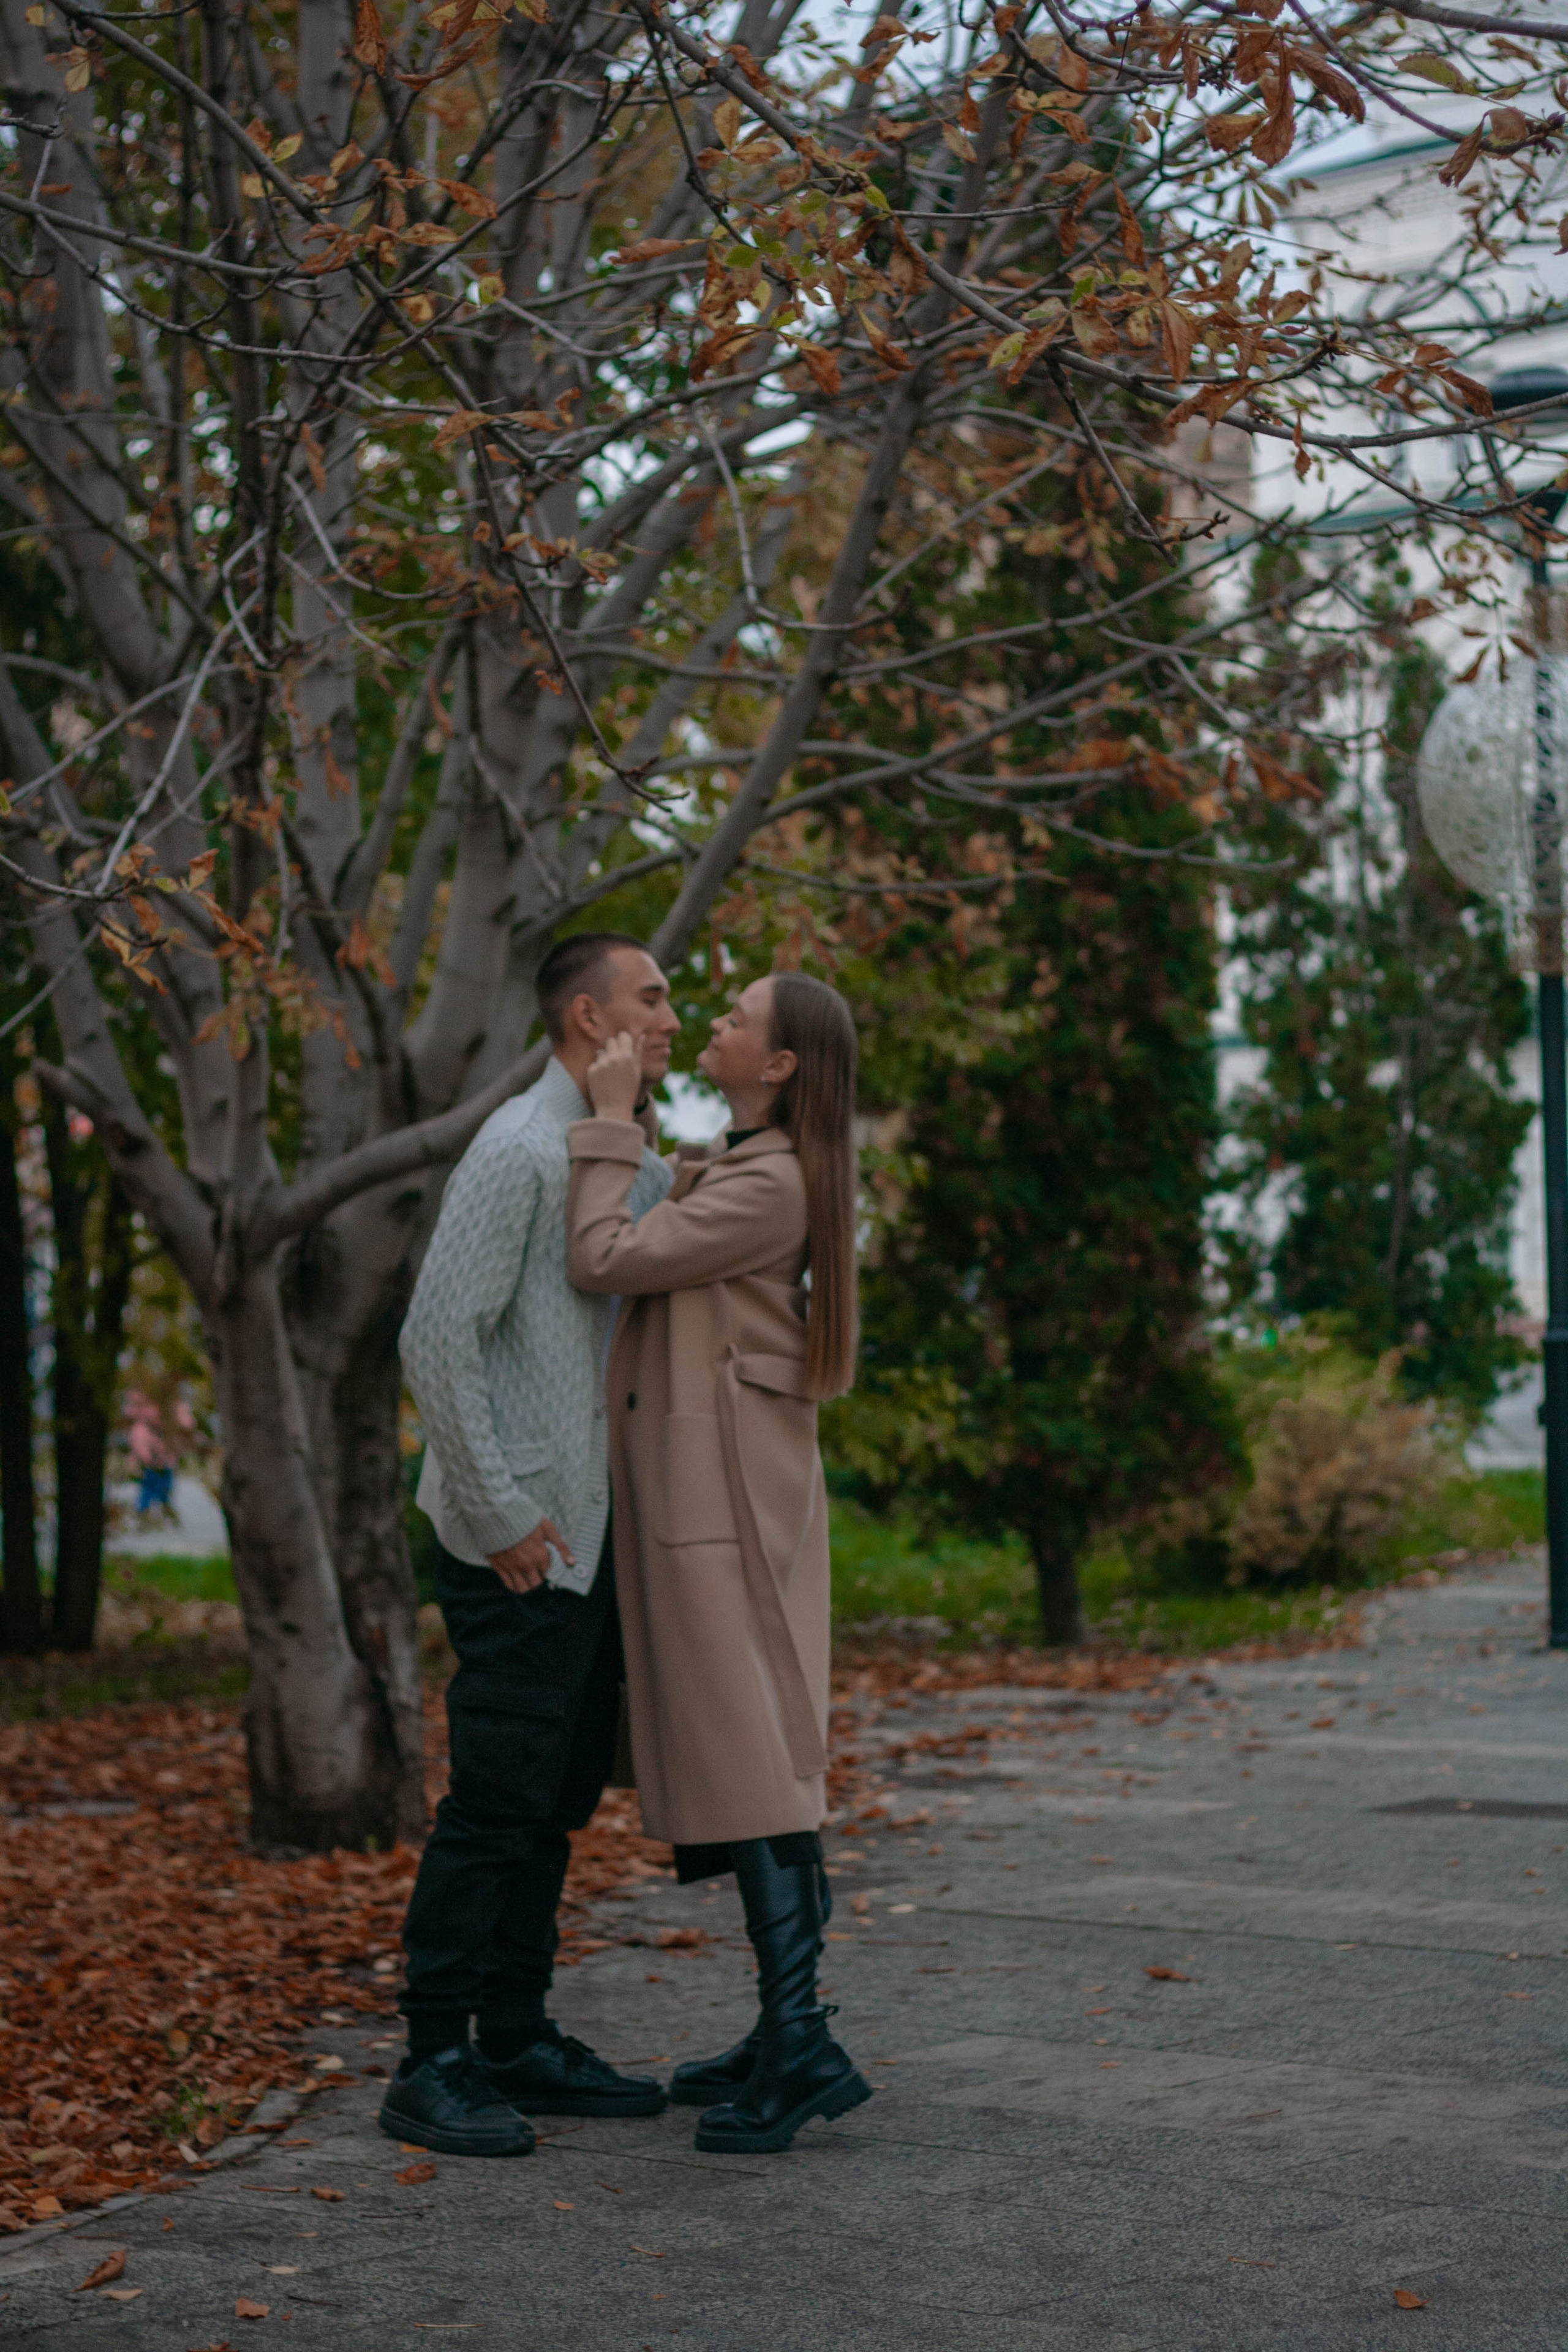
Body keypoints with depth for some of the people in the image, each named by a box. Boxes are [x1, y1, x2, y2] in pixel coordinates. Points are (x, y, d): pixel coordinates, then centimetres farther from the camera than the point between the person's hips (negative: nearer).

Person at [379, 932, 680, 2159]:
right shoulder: (519, 1149, -12)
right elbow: (438, 1338, -17)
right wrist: (500, 1515, -18)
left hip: (592, 1538, 9)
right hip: (518, 1546, -9)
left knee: (560, 1798, 12)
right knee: (497, 1801, -7)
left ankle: (519, 2043, 20)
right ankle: (434, 2067, 0)